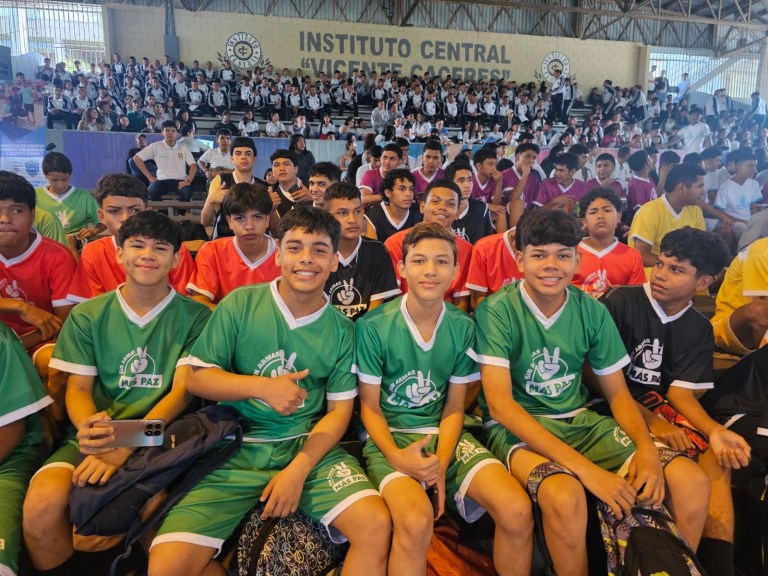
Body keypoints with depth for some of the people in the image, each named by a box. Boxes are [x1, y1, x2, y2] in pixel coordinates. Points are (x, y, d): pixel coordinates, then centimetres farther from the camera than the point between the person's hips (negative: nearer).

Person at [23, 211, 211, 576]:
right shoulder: (87, 316, 8)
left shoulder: (194, 317, 0)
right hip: (98, 435, 3)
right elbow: (78, 388, 6)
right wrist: (89, 427, -18)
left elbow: (182, 390, -6)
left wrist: (126, 447, -19)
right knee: (42, 506, -24)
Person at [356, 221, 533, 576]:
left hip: (445, 436, 4)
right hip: (390, 437, -3)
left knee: (517, 511, -17)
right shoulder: (373, 326, -10)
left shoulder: (463, 327, 0)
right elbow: (370, 408, -3)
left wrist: (440, 462, -13)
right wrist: (395, 456, -20)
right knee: (417, 520, -33)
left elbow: (454, 408, 3)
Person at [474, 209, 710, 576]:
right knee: (566, 496, -35)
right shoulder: (496, 311, -14)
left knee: (692, 482, -11)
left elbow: (618, 394, 7)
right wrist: (584, 467, -27)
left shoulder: (592, 312, 0)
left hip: (581, 421, 5)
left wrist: (646, 447, -15)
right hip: (517, 428, -5)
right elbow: (499, 404, -21)